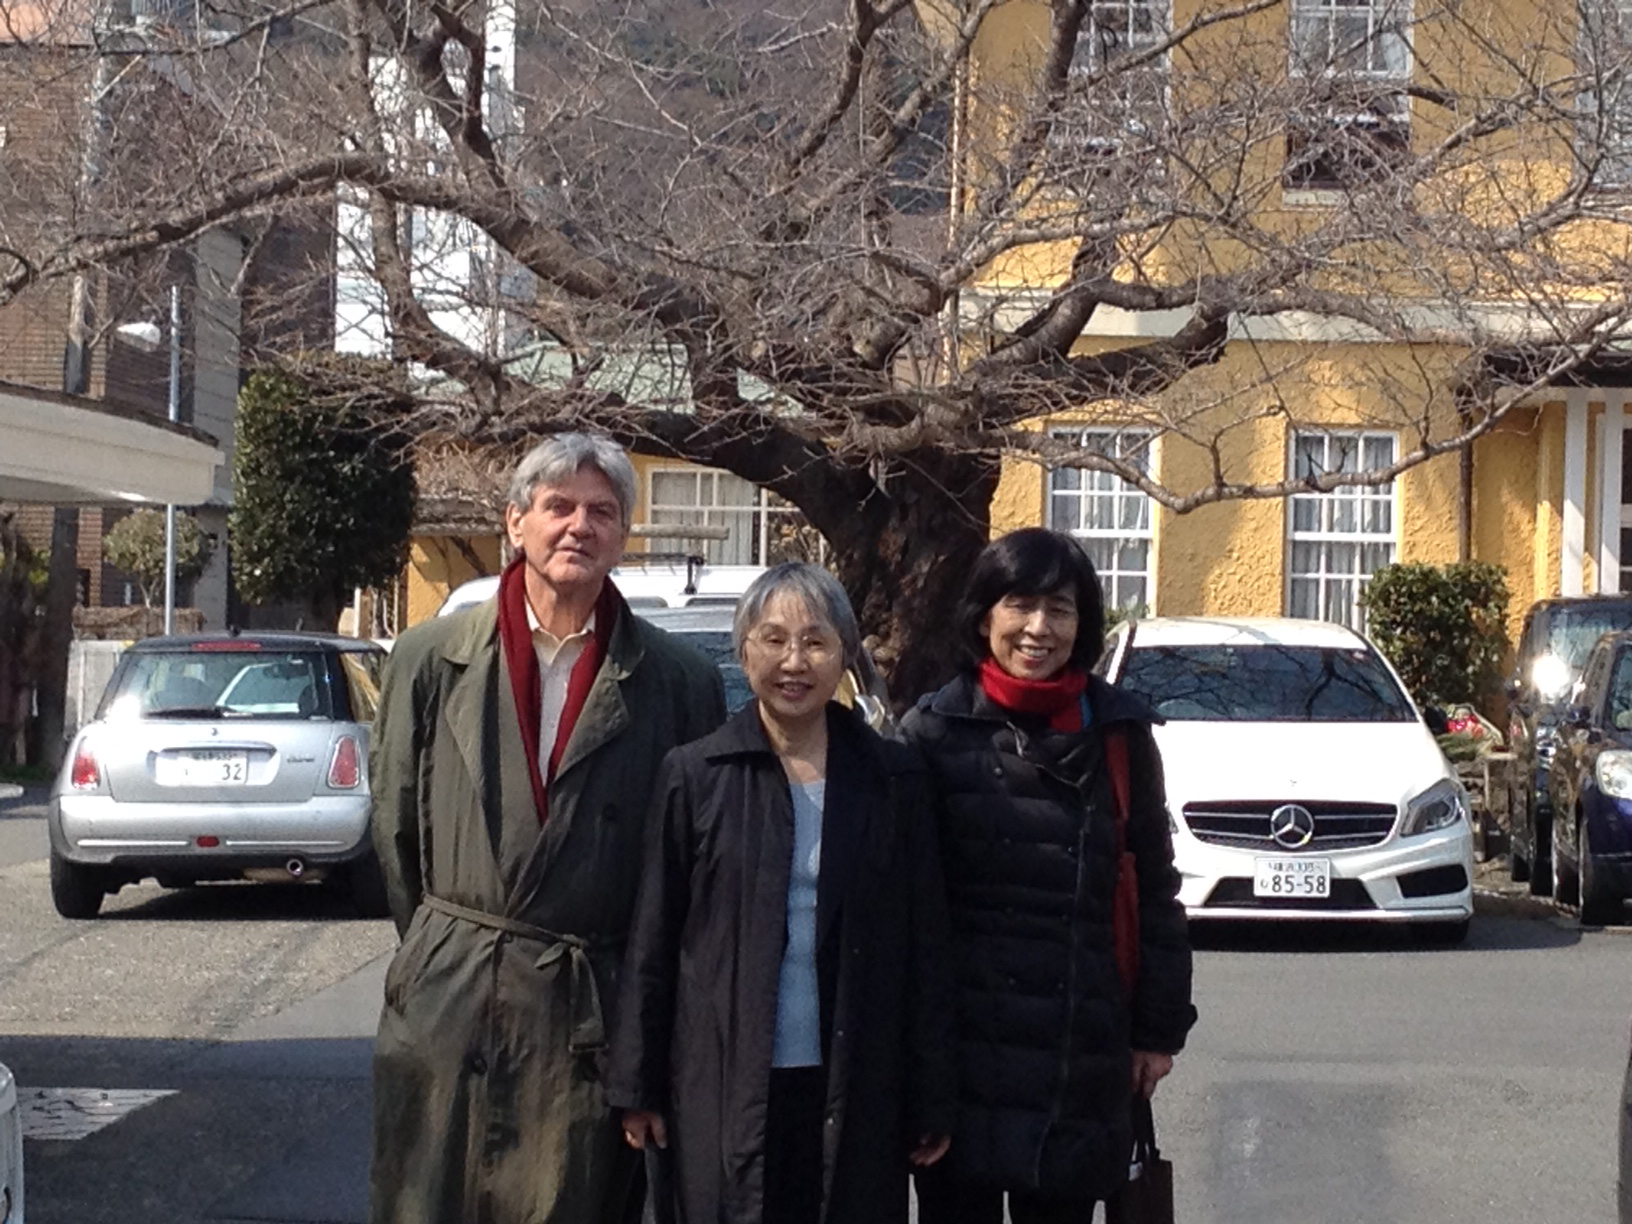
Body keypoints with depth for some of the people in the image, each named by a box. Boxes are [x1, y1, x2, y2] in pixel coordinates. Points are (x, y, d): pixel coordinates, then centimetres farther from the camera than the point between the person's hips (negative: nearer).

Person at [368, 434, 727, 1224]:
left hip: (593, 1015, -1)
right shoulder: (431, 660, 4)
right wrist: (438, 949, 10)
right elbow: (394, 822, 10)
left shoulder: (678, 682, 0)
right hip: (446, 1004, 1)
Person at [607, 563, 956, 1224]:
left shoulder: (893, 779, 4)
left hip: (854, 1091, 1)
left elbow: (925, 946, 6)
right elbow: (653, 940, 4)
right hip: (724, 1091, -1)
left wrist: (931, 1100, 3)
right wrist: (637, 1087, 2)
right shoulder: (696, 774, 1)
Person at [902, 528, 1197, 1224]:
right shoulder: (934, 730, -1)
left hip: (1079, 1055, 1)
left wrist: (1159, 1028, 6)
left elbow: (1154, 891, 7)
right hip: (959, 1049, -1)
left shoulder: (1117, 734, 3)